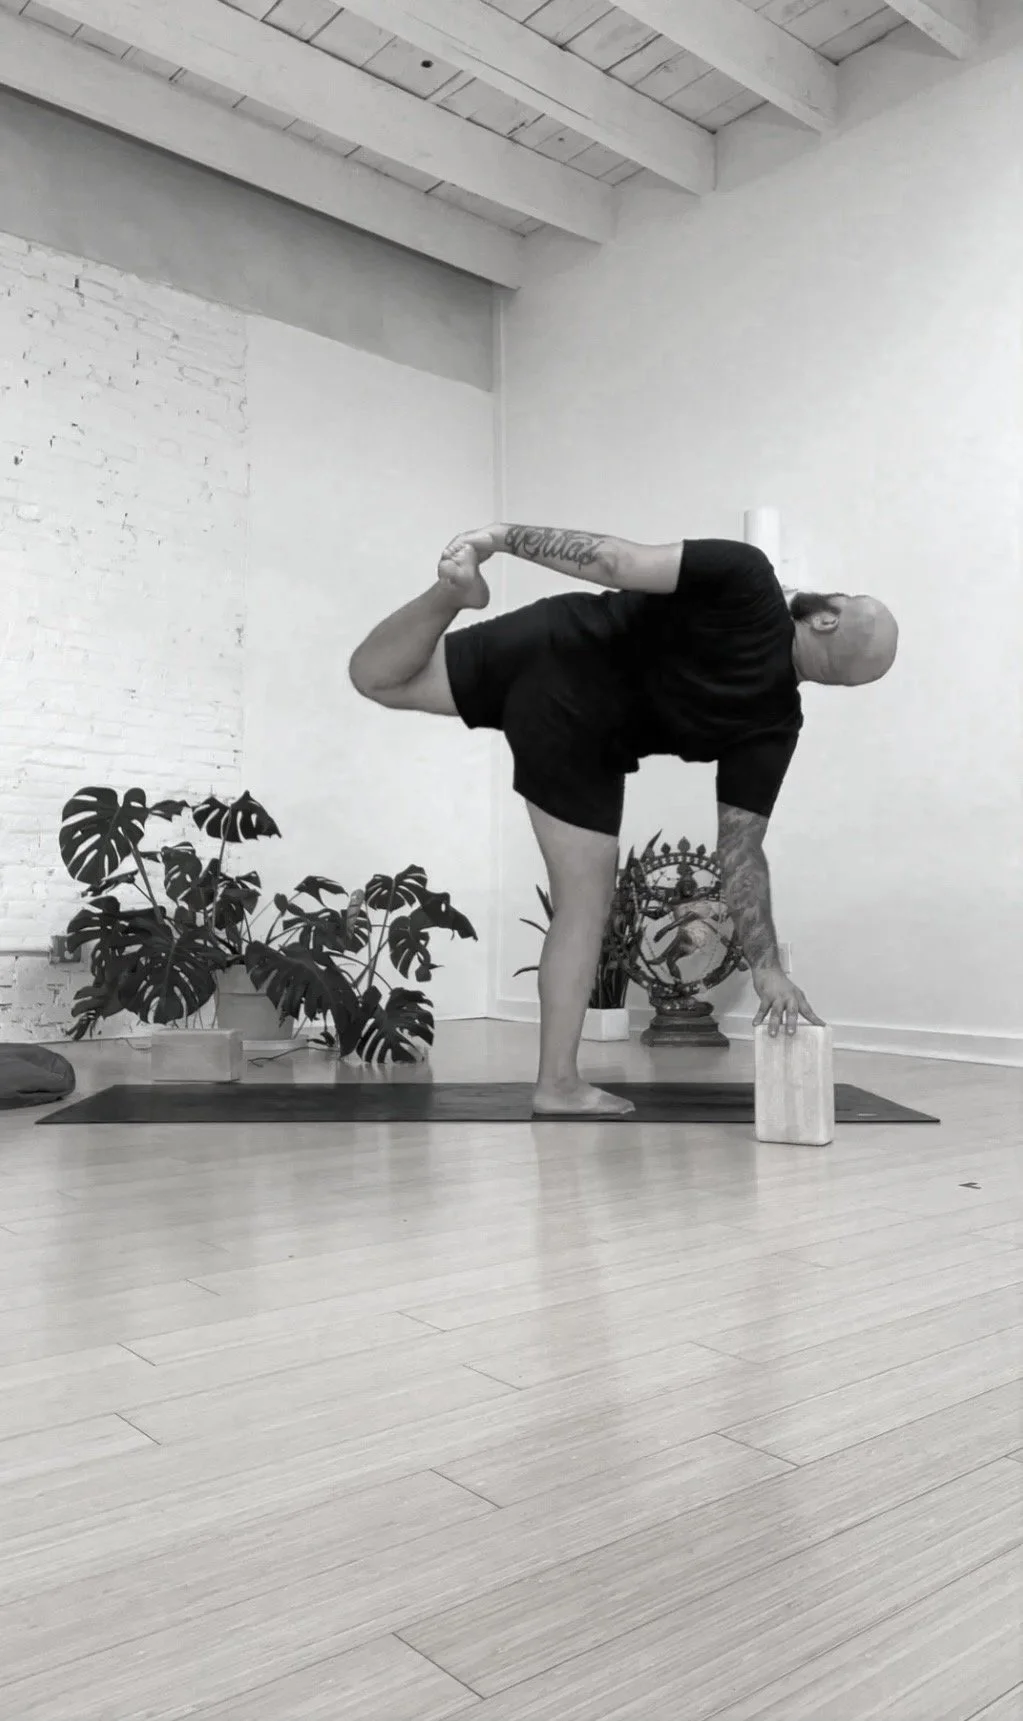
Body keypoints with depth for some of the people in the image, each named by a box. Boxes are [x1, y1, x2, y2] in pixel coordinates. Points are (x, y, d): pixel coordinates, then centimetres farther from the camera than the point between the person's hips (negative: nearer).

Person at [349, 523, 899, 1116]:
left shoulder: (749, 582, -7)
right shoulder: (776, 723, -6)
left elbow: (616, 561, -17)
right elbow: (741, 854, -6)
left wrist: (504, 535, -15)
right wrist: (769, 969, 0)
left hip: (544, 648, 2)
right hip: (580, 735, -2)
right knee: (585, 904, 9)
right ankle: (559, 1082, 6)